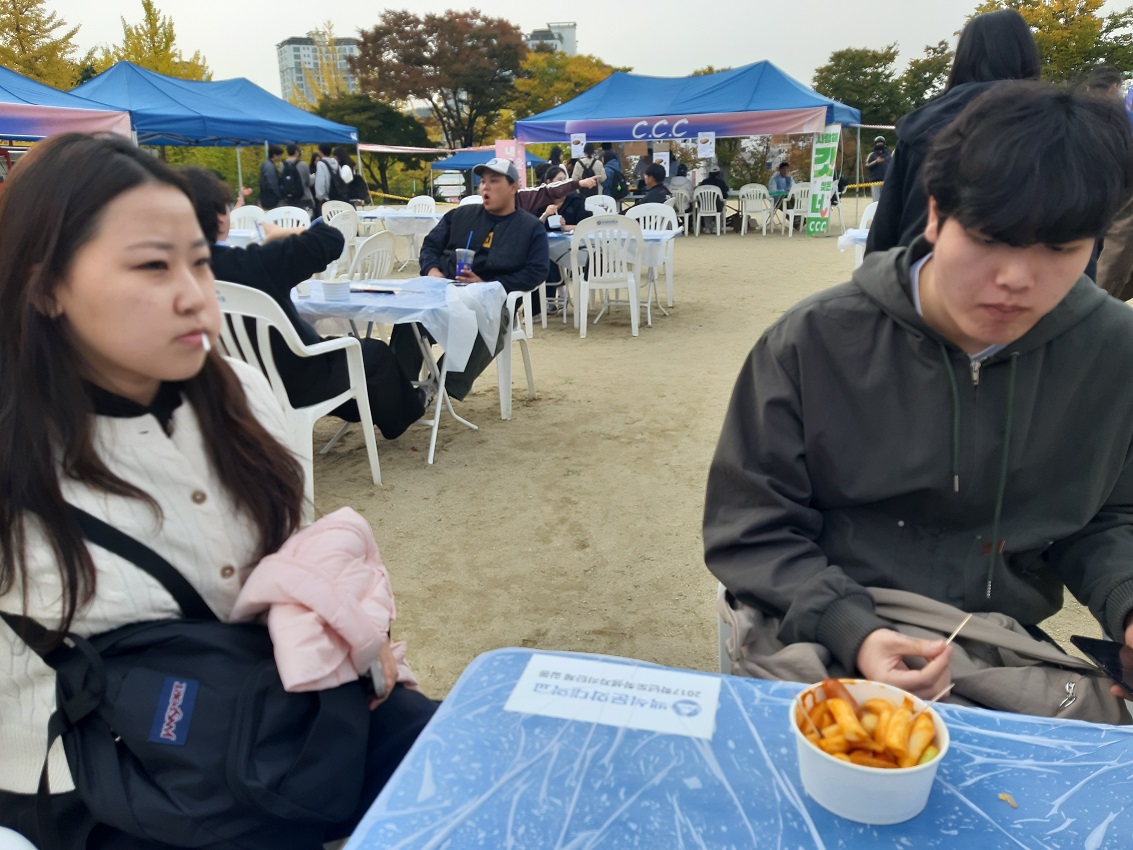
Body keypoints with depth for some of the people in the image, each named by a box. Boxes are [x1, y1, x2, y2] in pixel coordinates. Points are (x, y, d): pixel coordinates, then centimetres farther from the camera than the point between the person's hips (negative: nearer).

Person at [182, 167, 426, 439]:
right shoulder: (252, 263, -32)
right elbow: (331, 239, -23)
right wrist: (284, 234, -5)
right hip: (294, 386, -7)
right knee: (375, 352, 17)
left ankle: (363, 407, 53)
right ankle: (402, 411, 42)